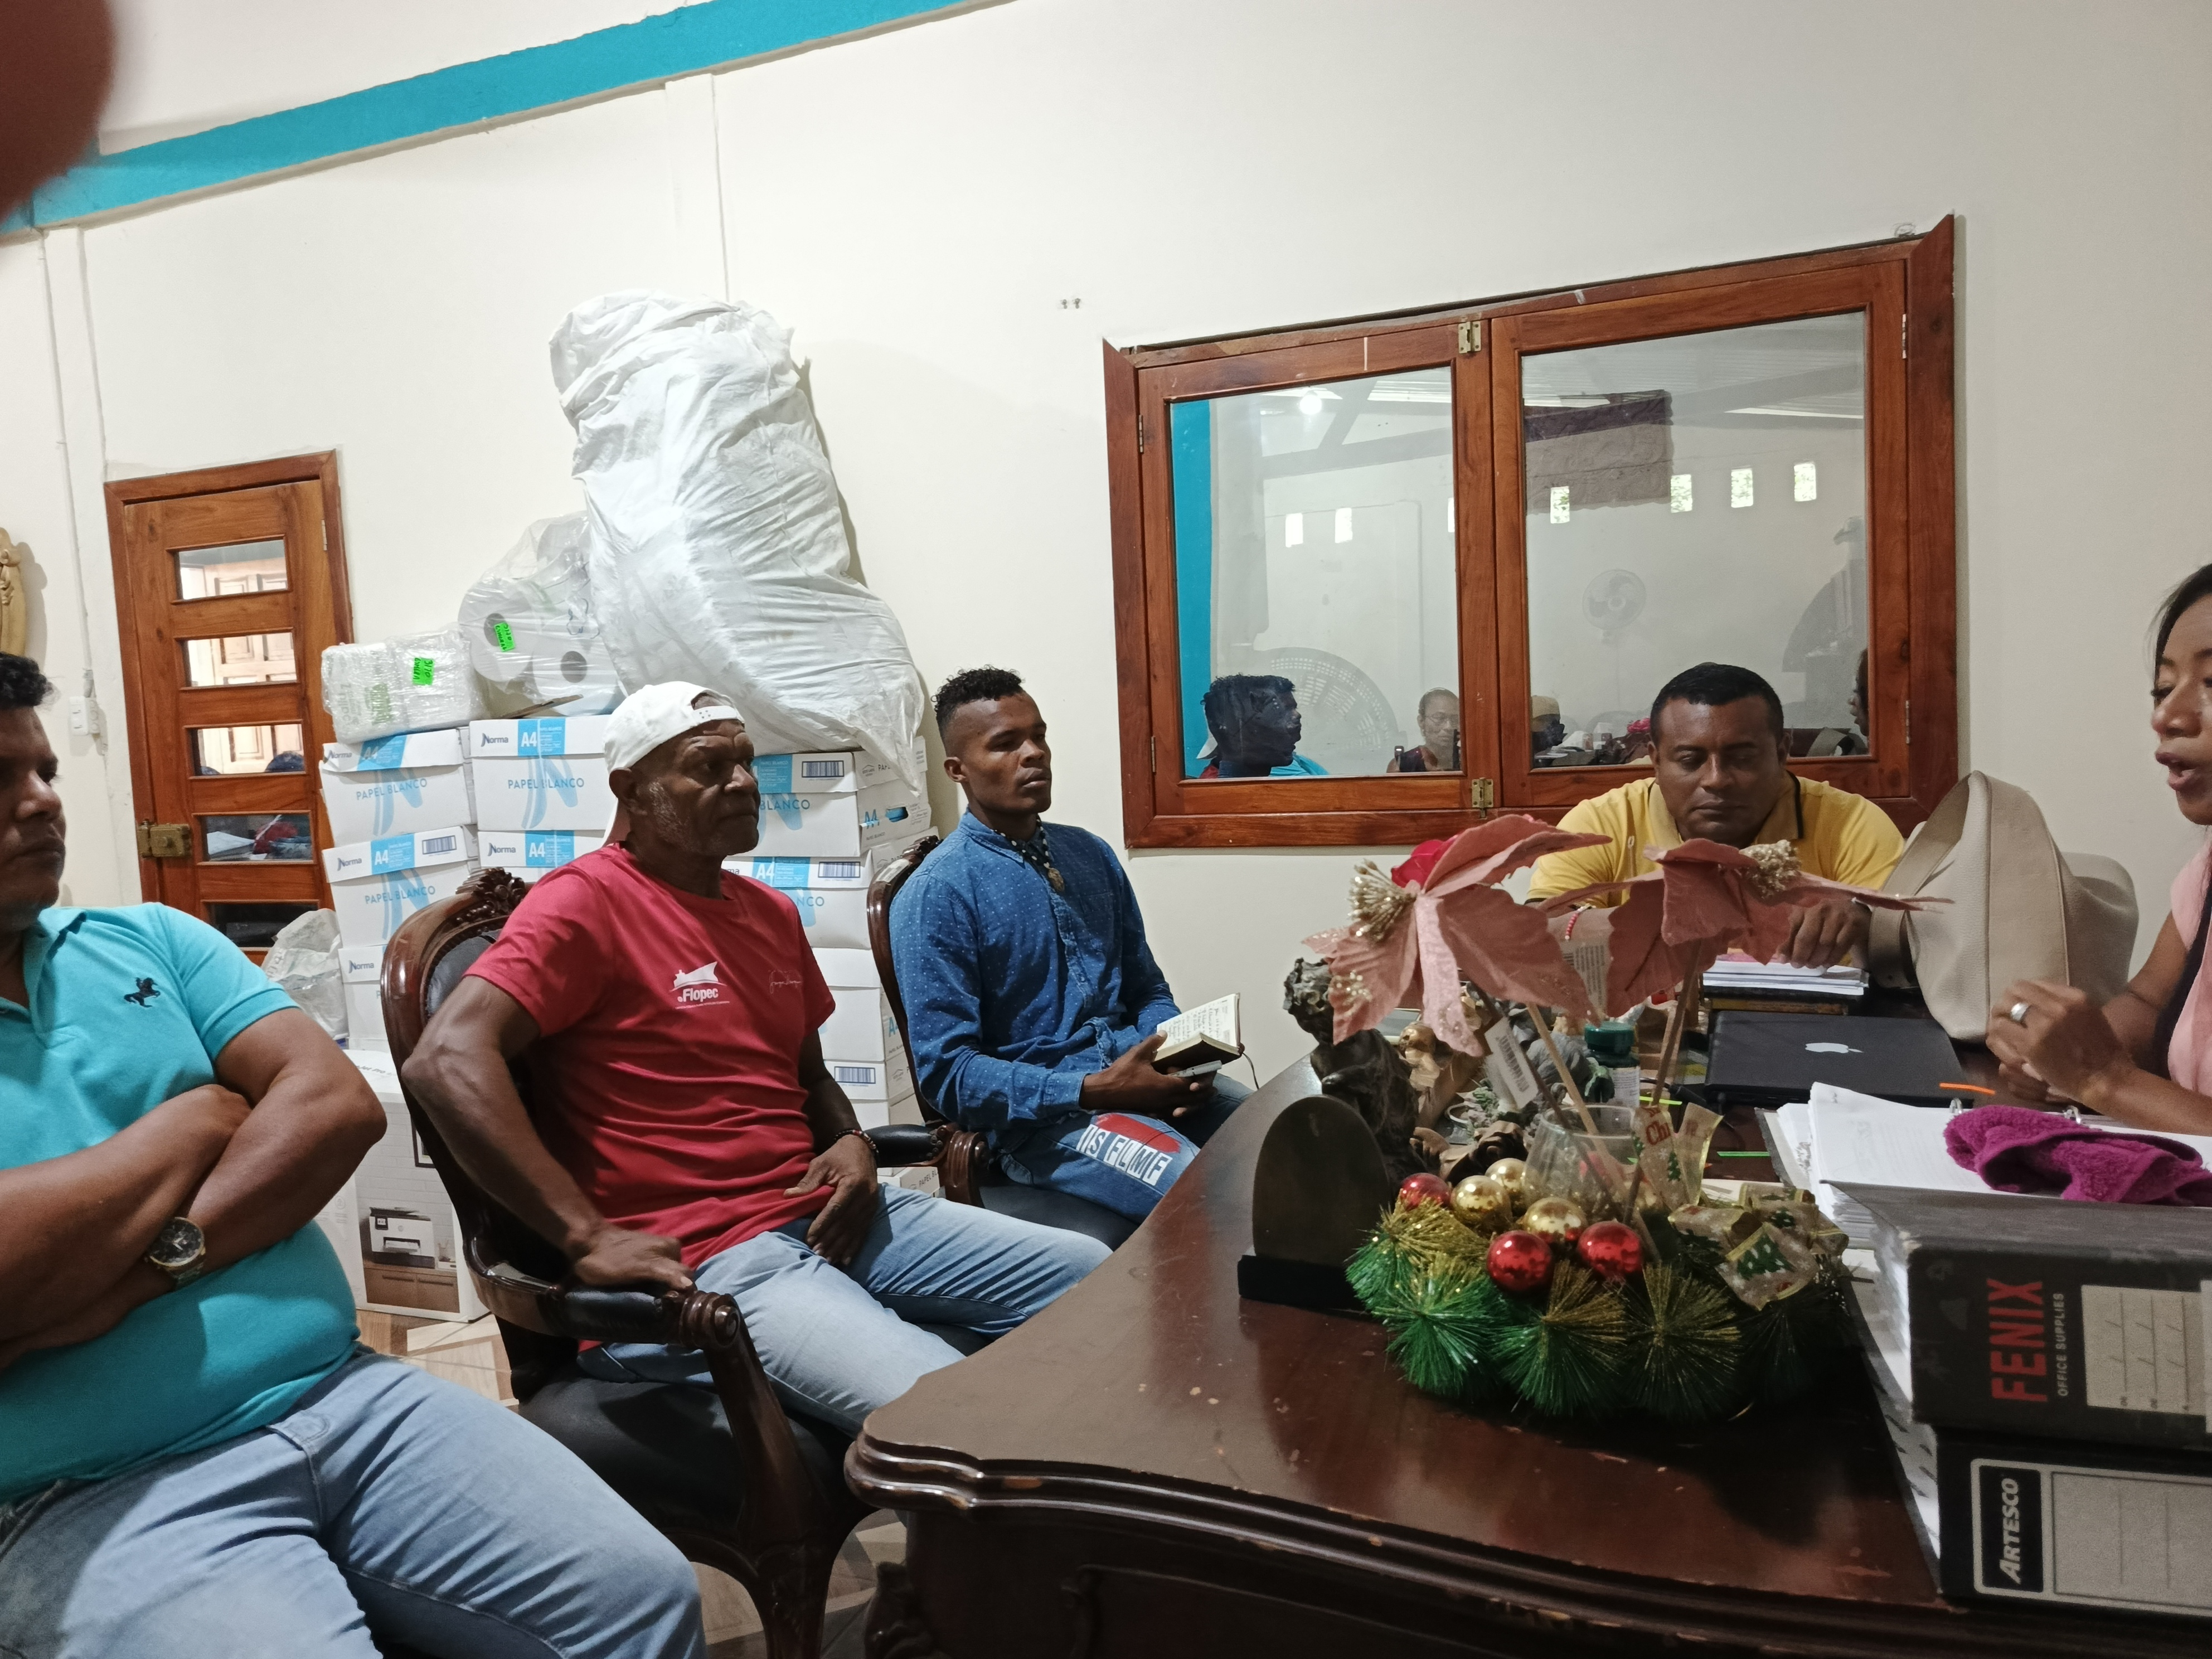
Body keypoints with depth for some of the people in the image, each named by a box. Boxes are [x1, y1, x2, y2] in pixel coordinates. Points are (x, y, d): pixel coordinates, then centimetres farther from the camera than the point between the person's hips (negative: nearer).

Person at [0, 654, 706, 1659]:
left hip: (348, 1397, 5)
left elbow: (338, 1102, 0)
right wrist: (194, 1123, -5)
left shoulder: (150, 940, 13)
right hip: (106, 1495, -4)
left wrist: (153, 1263, -13)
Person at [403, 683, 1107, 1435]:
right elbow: (447, 1060, -21)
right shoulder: (585, 901, -8)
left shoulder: (772, 911, 18)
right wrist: (589, 1238, -24)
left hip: (825, 1214, 8)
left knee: (1093, 1275, 1)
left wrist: (851, 1145, 5)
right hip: (699, 1260, -8)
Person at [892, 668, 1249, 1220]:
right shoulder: (936, 894, -8)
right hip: (1035, 1111, -6)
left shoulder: (1091, 855, 12)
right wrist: (1093, 1091, -21)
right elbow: (947, 1071, -12)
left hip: (1140, 1078, 7)